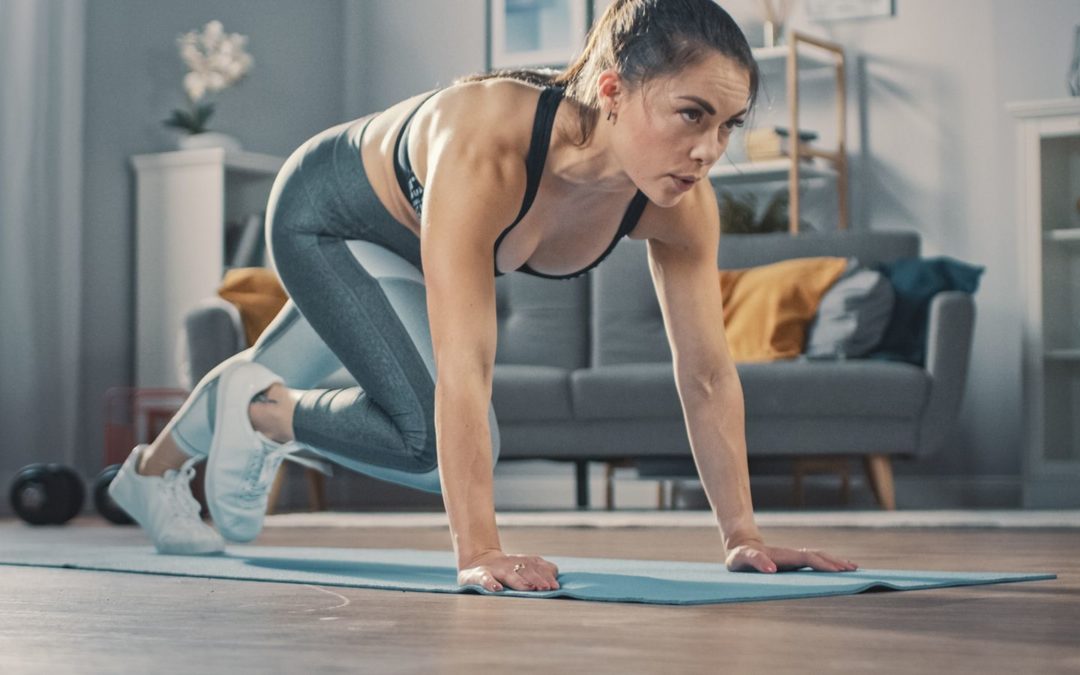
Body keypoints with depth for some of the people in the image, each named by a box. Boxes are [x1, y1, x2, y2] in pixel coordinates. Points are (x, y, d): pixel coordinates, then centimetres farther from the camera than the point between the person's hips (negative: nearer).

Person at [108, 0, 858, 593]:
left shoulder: (681, 201, -31)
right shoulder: (486, 148, -48)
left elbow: (708, 374, -22)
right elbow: (463, 370, -50)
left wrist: (743, 535, -23)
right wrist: (478, 551, -53)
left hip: (412, 245, 6)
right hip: (325, 209, -6)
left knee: (279, 381, 27)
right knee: (434, 434, -22)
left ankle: (152, 473, 57)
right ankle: (255, 410, 8)